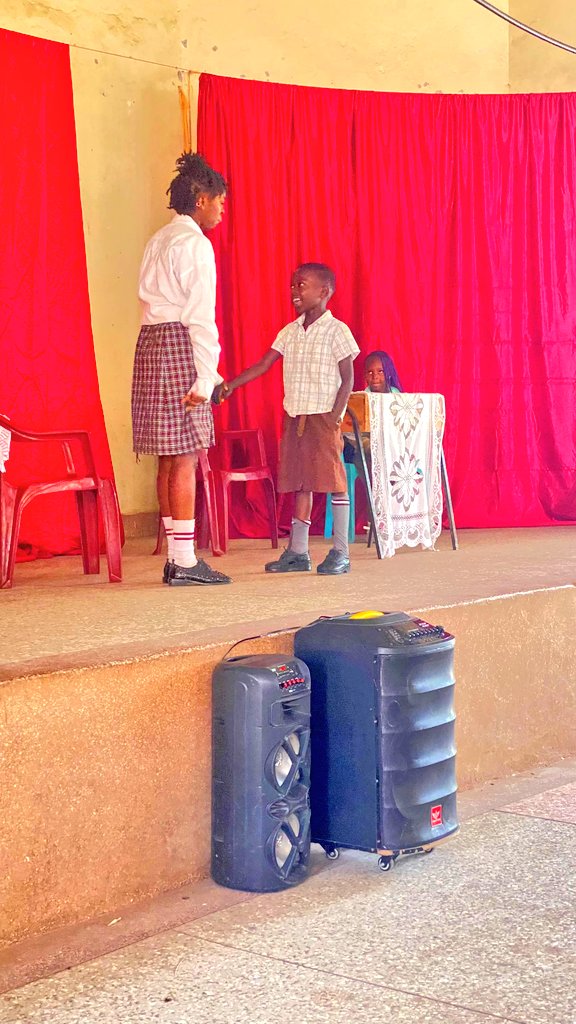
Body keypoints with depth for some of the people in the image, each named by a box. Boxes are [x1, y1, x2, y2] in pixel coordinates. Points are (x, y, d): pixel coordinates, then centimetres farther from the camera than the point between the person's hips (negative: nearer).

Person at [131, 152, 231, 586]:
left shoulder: (159, 241, 20)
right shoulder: (195, 243, -7)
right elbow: (200, 316, -14)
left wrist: (211, 373, 18)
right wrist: (204, 378, -14)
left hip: (151, 340, 9)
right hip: (179, 344, -9)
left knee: (170, 458, 9)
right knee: (186, 457, -8)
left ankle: (175, 558, 12)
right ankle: (186, 561, -7)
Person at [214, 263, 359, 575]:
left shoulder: (336, 331, -6)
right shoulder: (290, 332, 12)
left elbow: (347, 379, -7)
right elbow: (264, 364, 8)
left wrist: (334, 417, -14)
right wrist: (231, 385, -3)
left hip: (323, 417, -6)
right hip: (294, 417, 6)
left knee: (334, 481, -4)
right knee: (300, 482, 9)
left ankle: (341, 552, 0)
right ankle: (297, 551, 13)